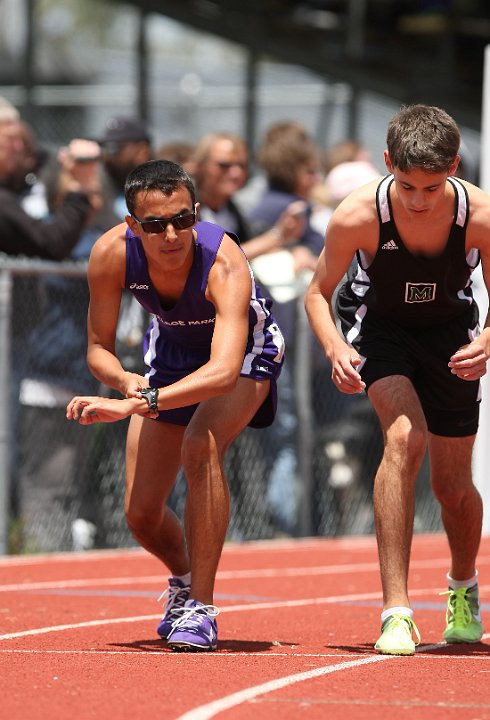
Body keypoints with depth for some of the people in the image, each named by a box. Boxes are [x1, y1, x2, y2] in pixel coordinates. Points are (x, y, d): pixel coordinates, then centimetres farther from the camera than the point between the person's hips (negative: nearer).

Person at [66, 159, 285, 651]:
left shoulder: (225, 265, -42)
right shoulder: (111, 255, -30)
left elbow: (225, 370, -55)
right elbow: (98, 347, -16)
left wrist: (136, 405, -66)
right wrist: (126, 381, -40)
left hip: (245, 349, -4)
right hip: (171, 348, 4)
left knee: (202, 446, -35)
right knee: (141, 515, 2)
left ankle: (199, 607, -24)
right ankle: (184, 578, 39)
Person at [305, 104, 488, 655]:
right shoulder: (358, 215, -29)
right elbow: (318, 292, -13)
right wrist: (335, 349, -32)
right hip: (378, 324, -2)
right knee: (404, 436, -29)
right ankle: (395, 610, -27)